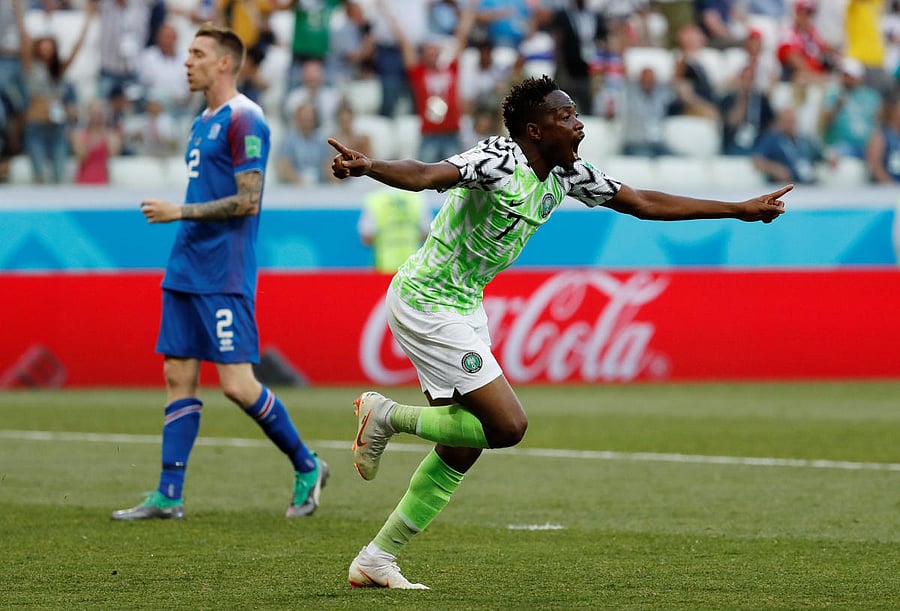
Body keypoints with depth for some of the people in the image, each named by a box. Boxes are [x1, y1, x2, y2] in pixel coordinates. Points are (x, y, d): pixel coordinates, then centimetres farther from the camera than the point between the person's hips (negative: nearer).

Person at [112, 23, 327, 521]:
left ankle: (307, 468, 7)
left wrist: (179, 212, -15)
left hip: (223, 276, -9)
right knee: (178, 376, 5)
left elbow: (247, 201, -17)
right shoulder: (202, 123, 17)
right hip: (185, 270, 9)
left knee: (237, 383, -9)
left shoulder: (244, 120, -12)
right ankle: (169, 495, 6)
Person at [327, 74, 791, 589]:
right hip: (426, 302, -9)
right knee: (507, 425, -15)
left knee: (460, 450, 8)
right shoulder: (499, 161, -23)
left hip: (464, 307, 9)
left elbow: (643, 203, 13)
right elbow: (423, 175, -40)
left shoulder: (567, 174, 3)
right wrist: (367, 168, -62)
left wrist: (742, 210, 14)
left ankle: (376, 560, 16)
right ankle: (387, 417, 2)